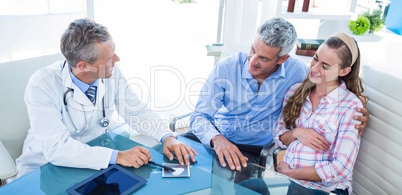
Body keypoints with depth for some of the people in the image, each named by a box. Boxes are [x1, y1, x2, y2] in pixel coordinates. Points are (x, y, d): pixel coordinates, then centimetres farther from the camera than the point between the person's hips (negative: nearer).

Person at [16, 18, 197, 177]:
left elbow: (136, 111, -3)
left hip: (95, 159, 3)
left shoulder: (112, 73, -12)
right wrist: (117, 156, -37)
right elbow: (56, 148, -29)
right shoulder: (42, 86, -24)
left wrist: (167, 137, -20)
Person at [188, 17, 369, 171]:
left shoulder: (296, 72, -12)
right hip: (215, 139, 1)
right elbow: (200, 116, -17)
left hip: (254, 149, 0)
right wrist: (217, 139, -39)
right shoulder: (225, 69, -15)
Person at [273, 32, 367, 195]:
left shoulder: (351, 106, -9)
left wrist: (289, 173, -9)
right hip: (286, 181, 4)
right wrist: (296, 133, -9)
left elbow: (341, 168, -12)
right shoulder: (295, 91, 6)